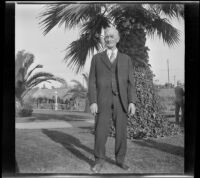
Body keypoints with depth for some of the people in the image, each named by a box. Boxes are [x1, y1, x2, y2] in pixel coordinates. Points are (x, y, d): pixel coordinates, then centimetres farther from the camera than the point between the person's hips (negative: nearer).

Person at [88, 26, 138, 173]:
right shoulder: (97, 58, 6)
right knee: (101, 132, -4)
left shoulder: (126, 59, 9)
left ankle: (120, 159, 20)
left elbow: (130, 83, 3)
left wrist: (132, 102, -8)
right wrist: (93, 102, -10)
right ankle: (99, 160, 11)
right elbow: (92, 82, 1)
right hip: (103, 100, -1)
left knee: (121, 131, 4)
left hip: (121, 100, 1)